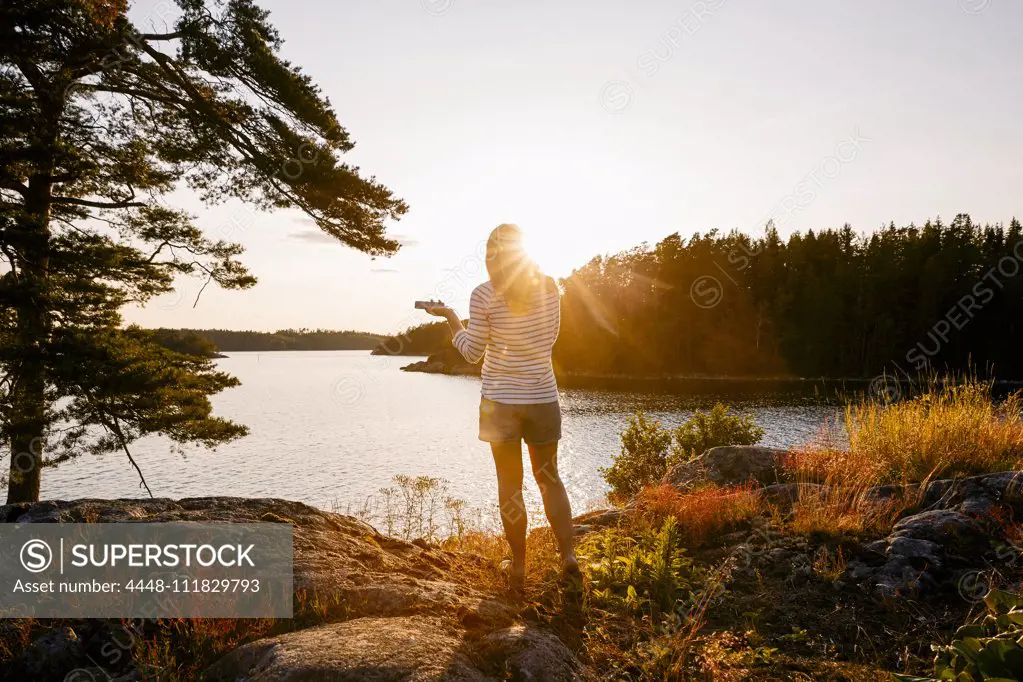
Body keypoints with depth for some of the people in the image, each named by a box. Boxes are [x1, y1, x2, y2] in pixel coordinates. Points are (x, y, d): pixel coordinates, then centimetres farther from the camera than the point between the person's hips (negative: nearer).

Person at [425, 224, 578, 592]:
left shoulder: (484, 295, -10)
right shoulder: (549, 287, -2)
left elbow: (473, 352, -5)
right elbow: (549, 338, 9)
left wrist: (448, 316, 7)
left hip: (501, 400, -2)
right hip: (543, 398, 3)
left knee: (510, 484, 8)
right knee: (549, 478, 18)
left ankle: (518, 566, 16)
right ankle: (568, 554, 12)